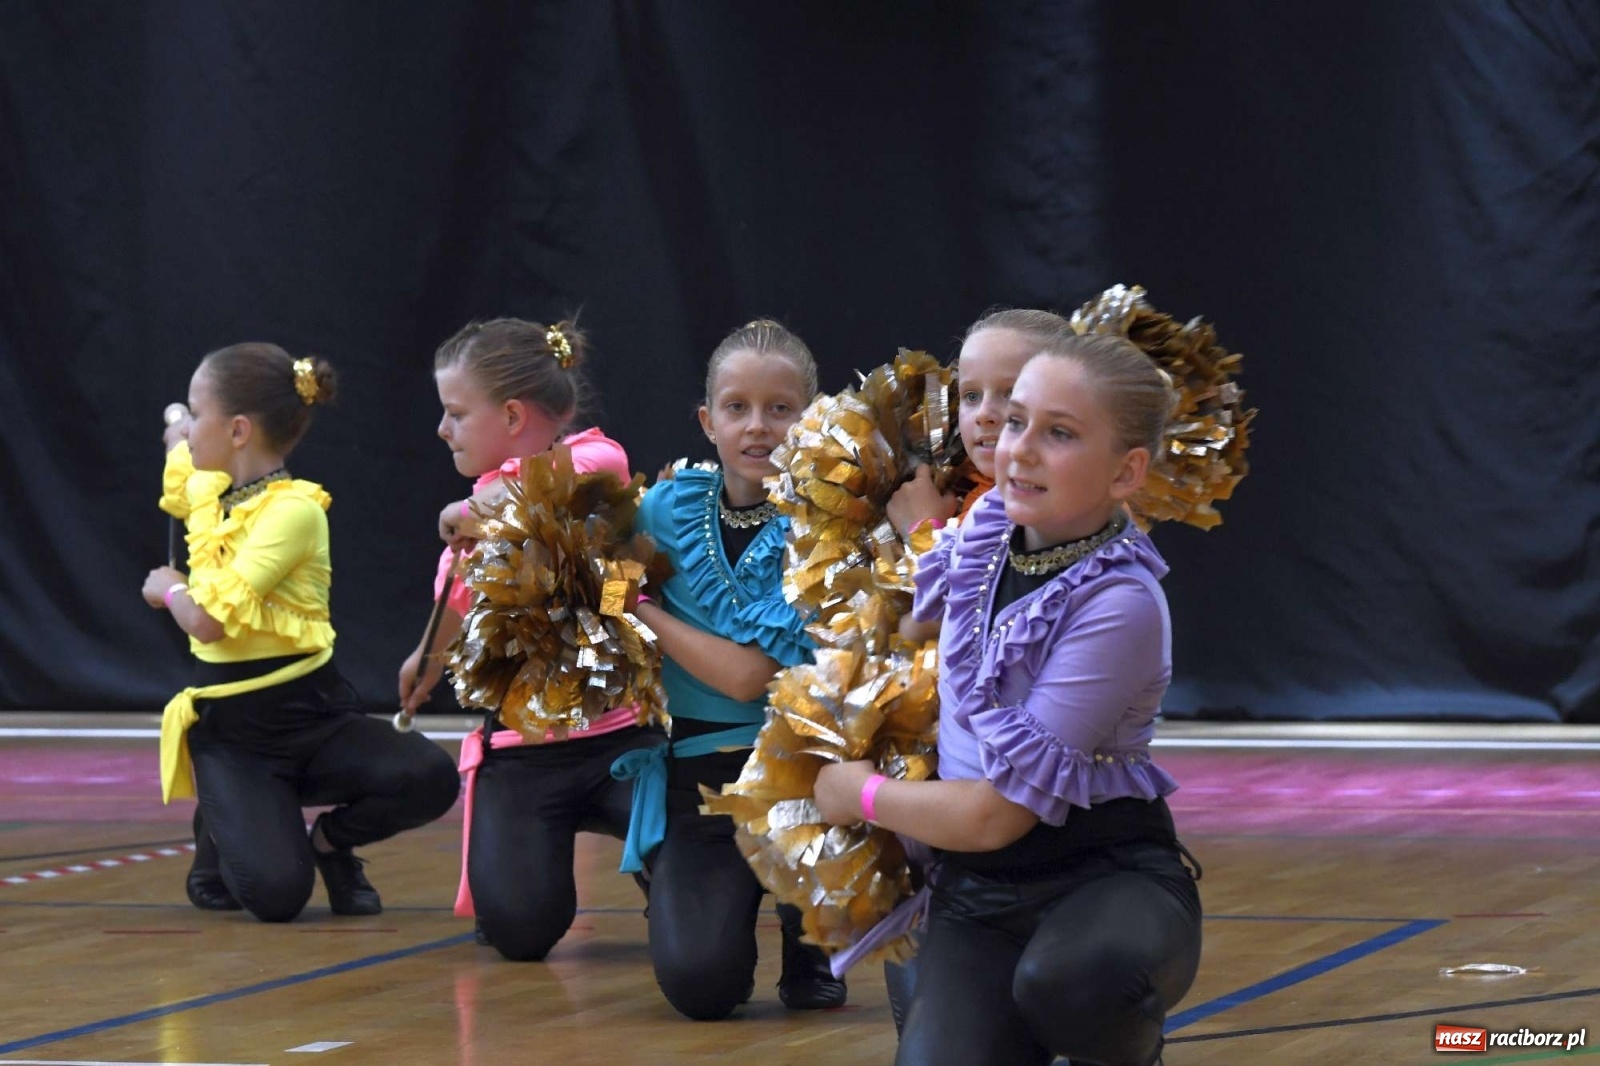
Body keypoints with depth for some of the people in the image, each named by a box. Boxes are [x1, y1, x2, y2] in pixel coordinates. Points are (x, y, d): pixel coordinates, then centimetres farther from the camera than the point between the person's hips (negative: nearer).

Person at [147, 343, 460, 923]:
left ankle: (332, 840, 0)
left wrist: (169, 589, -5)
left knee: (429, 779, -33)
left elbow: (209, 620, -21)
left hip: (311, 712, -3)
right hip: (229, 727, 3)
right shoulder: (204, 489, 8)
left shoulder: (294, 509, -15)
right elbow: (179, 448, 39)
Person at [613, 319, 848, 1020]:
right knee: (698, 987, -16)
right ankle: (735, 897, 23)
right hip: (694, 771, 2)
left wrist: (643, 611, -13)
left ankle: (811, 947, -4)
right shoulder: (669, 507, 0)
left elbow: (749, 674, -19)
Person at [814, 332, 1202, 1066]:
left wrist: (859, 794, -4)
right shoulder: (989, 527, 1)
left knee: (1068, 977, -40)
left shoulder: (1119, 605, -20)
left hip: (1107, 876, -5)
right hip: (977, 893, 5)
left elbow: (999, 812, -17)